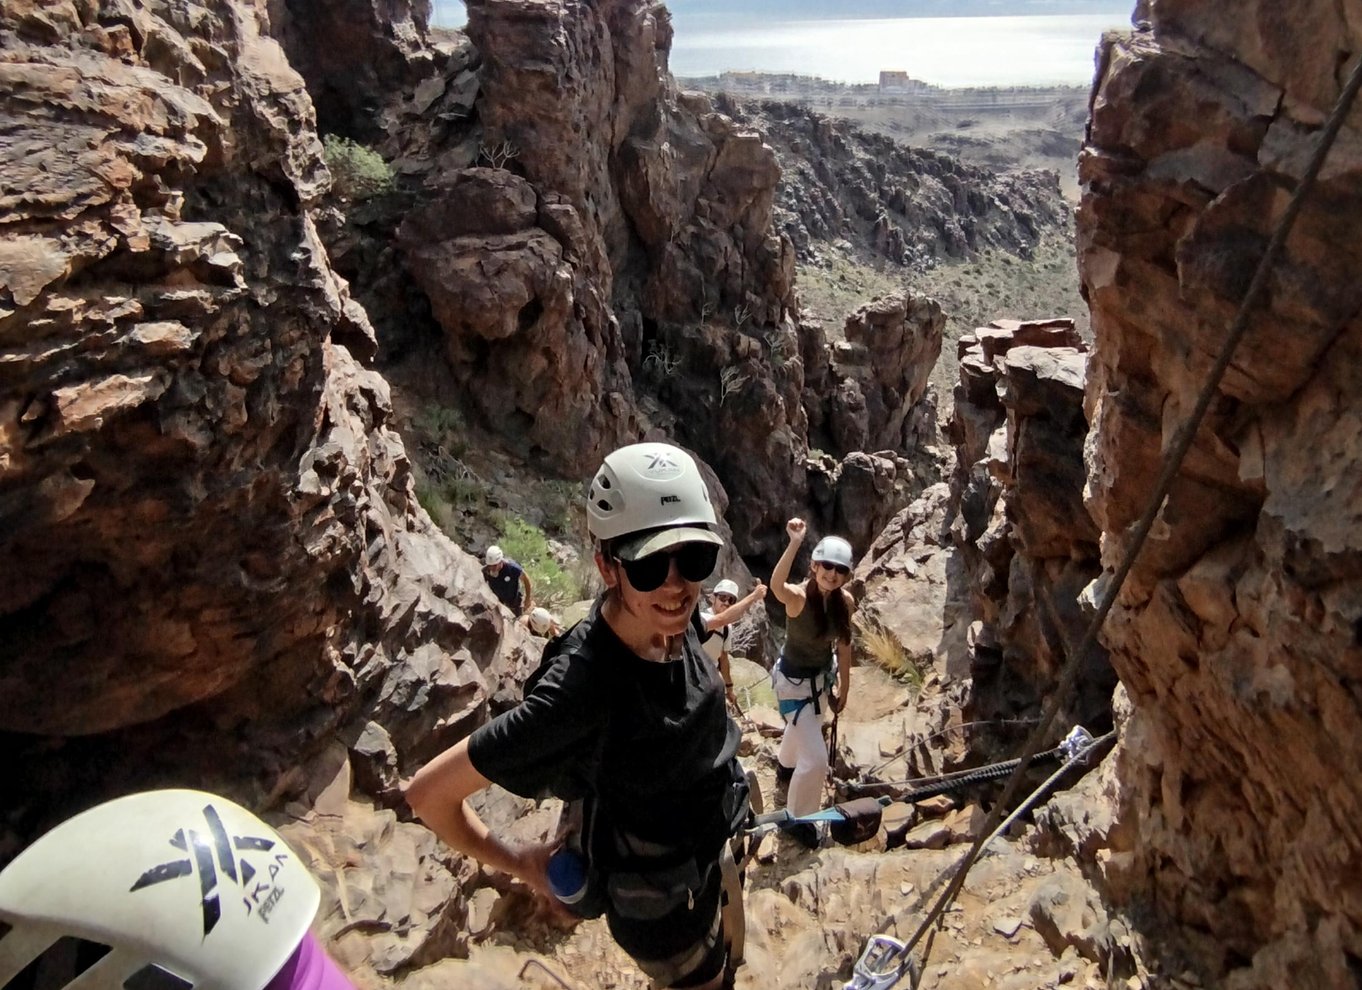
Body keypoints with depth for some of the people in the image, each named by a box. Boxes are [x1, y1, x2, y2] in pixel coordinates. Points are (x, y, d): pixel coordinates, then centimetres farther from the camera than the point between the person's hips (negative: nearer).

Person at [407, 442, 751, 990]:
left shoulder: (672, 618, -20)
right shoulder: (577, 692, -39)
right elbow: (429, 793, -30)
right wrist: (517, 863, -16)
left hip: (713, 856, 6)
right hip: (656, 903, -6)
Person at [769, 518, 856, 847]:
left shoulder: (845, 601, -14)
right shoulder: (798, 597, -32)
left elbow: (843, 645, -1)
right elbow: (776, 584, -56)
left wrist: (844, 686, 6)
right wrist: (795, 543, -69)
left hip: (821, 676, 7)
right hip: (793, 681, -7)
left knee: (807, 726, 34)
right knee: (816, 758, -6)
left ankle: (785, 764, 67)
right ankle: (797, 818, 21)